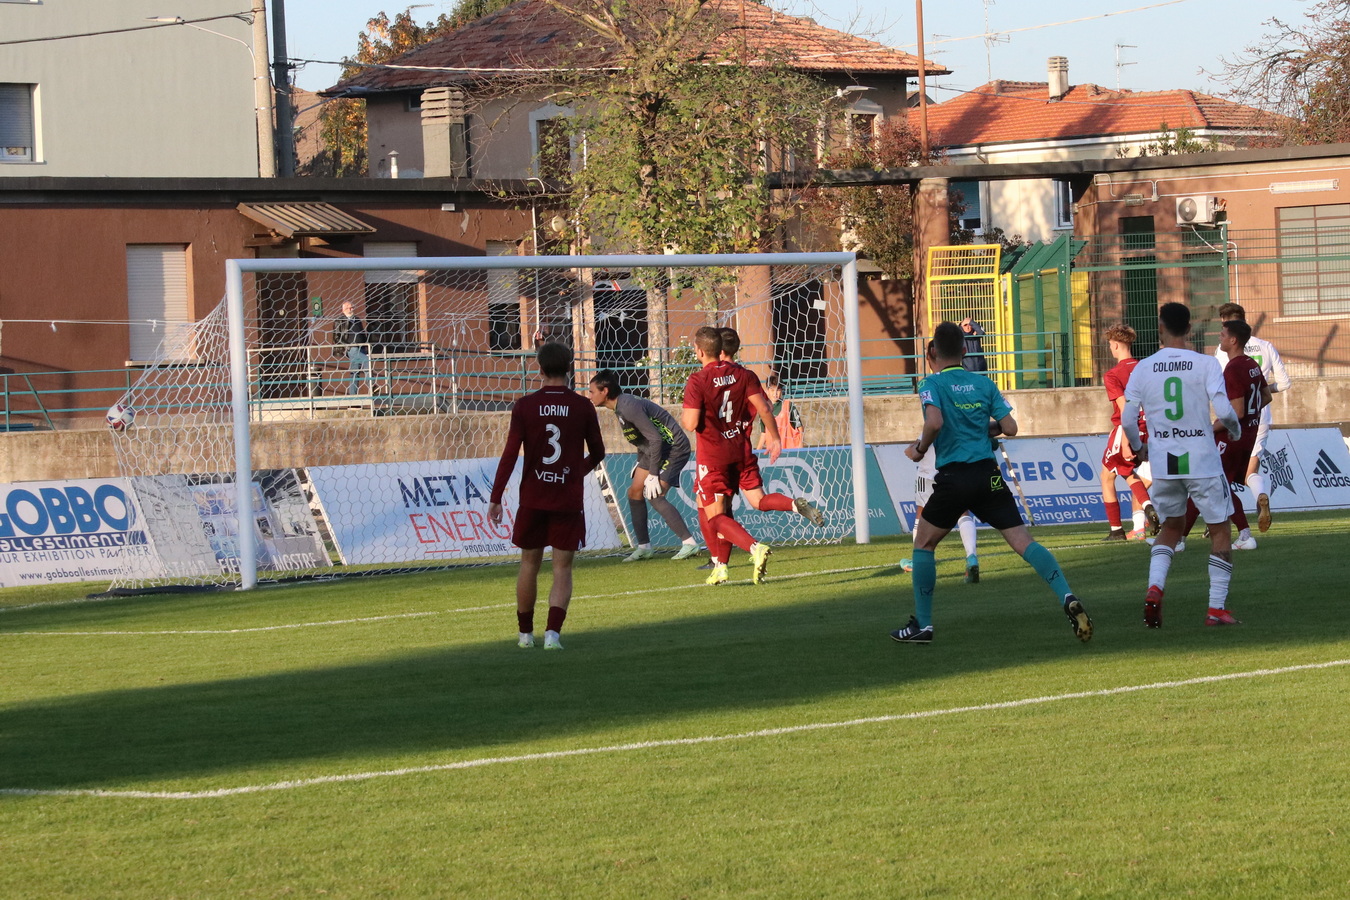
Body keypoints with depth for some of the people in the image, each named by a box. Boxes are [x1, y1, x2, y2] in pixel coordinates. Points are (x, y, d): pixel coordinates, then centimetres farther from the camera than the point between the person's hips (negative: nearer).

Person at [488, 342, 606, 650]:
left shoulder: (525, 406, -5)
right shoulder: (582, 407, -3)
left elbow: (510, 454, -8)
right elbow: (597, 452, 7)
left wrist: (495, 498, -4)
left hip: (532, 498, 1)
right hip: (569, 498, -1)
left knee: (529, 563, 15)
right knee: (562, 567, 2)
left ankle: (525, 633, 23)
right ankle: (553, 632, -14)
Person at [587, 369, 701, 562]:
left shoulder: (629, 408, -26)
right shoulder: (620, 407, 6)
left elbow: (655, 439, -27)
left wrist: (653, 475, -24)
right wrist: (641, 463, 18)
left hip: (673, 447, -10)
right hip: (653, 450, 10)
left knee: (655, 496, -18)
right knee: (635, 492, 8)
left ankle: (689, 543, -14)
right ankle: (644, 547, 14)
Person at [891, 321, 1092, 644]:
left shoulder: (933, 384, -3)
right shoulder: (983, 383, 10)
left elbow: (935, 422, -21)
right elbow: (1010, 427, 5)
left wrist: (920, 449, -3)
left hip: (953, 477, -3)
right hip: (988, 476, 3)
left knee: (923, 544, 15)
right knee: (1023, 542, -2)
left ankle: (922, 624, 13)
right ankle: (1068, 599, -22)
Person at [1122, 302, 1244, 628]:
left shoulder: (1143, 368, 0)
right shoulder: (1206, 364, -7)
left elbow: (1127, 419, 0)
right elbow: (1223, 411, -16)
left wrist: (1137, 448, 20)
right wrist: (1235, 429, 7)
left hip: (1163, 463, 3)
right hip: (1202, 460, -3)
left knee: (1172, 526, 22)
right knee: (1219, 530, 10)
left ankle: (1154, 588, -1)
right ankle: (1217, 608, 6)